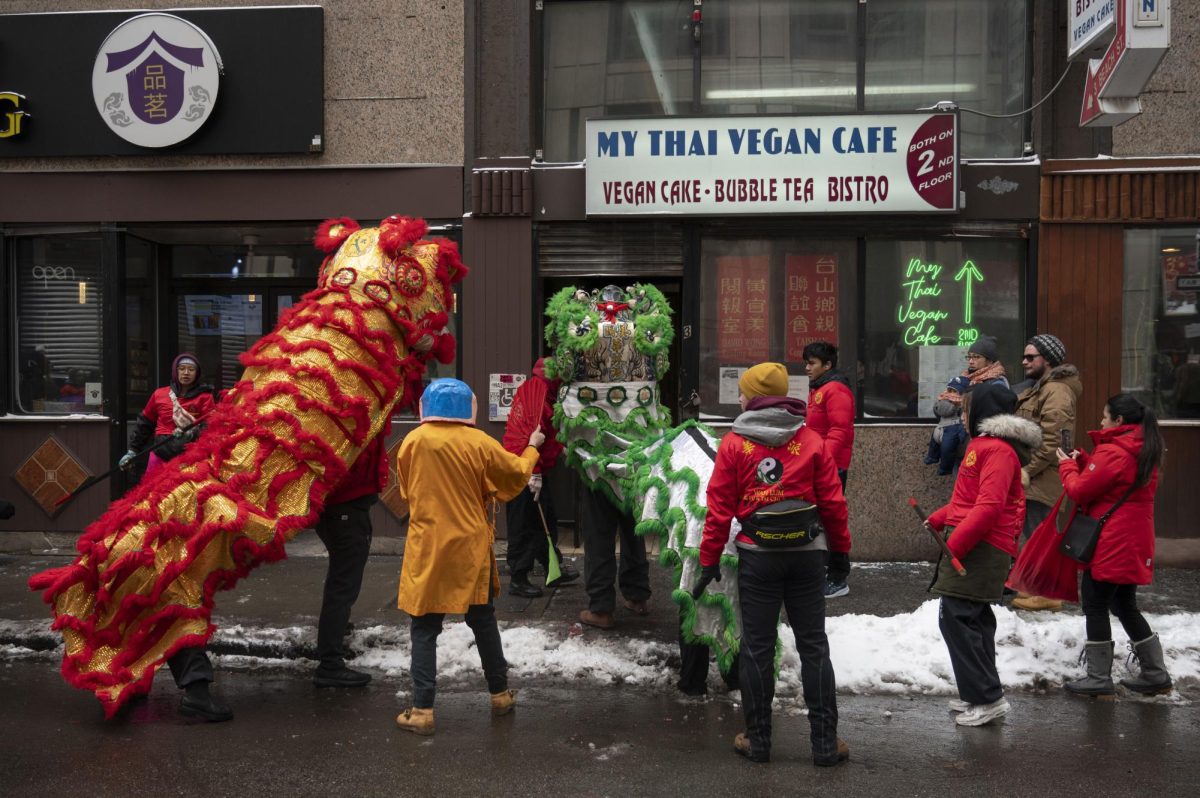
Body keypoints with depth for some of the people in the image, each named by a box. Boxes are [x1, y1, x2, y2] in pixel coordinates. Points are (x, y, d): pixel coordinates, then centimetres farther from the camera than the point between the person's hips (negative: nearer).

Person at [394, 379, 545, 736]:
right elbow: (517, 473, 7)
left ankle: (422, 710, 4)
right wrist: (532, 448, 25)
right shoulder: (479, 443, -7)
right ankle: (500, 694, 28)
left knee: (425, 629, 6)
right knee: (483, 621, 17)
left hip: (427, 548, -1)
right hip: (470, 547, 1)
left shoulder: (412, 442, -6)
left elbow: (406, 491, 7)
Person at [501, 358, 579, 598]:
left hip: (533, 470, 10)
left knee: (546, 522, 18)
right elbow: (532, 433, -23)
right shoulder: (538, 389, -18)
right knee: (524, 526, -1)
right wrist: (534, 473, -23)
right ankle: (518, 579, 9)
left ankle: (555, 570, 30)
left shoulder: (532, 388, 13)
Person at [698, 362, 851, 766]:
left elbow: (720, 508, -6)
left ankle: (757, 740, 17)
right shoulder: (813, 441, -1)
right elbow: (833, 502, 0)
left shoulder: (733, 444, -6)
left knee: (757, 647, 9)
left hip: (757, 556, -1)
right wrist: (840, 550, 12)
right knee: (813, 646, 10)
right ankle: (825, 742, 14)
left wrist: (709, 559, 2)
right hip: (806, 554, 2)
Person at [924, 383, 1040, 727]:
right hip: (977, 548, 11)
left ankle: (987, 699, -5)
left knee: (956, 618, -11)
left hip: (980, 548, -11)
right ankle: (980, 693, 24)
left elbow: (989, 506, -24)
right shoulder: (982, 444, 18)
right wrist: (938, 520, 16)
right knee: (974, 620, 15)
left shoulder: (998, 450, -15)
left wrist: (954, 545, -23)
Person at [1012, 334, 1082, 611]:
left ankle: (1048, 594, 2)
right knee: (1033, 534, 16)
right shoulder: (1037, 389, 19)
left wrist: (1028, 470, -22)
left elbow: (1051, 440, -23)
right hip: (1031, 478, 10)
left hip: (1041, 480, -10)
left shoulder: (1057, 391, -15)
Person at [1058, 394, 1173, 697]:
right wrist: (1083, 461, 7)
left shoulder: (1112, 452, -18)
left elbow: (1080, 491, -15)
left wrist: (1067, 466, 2)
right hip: (1134, 543, 9)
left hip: (1110, 544, -9)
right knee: (1125, 606, 19)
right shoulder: (1145, 452, 11)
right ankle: (1155, 673, 23)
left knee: (1094, 606, 0)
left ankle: (1099, 678, 5)